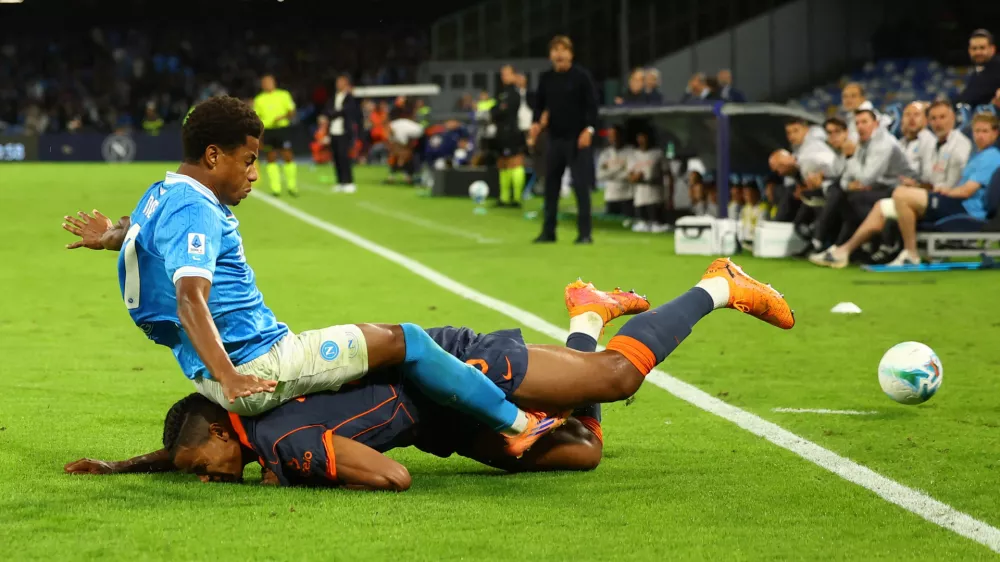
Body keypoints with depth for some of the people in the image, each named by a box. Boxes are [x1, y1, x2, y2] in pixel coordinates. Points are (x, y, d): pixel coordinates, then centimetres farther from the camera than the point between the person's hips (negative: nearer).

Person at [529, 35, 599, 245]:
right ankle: (548, 231, 17)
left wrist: (588, 129, -18)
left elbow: (592, 104, -8)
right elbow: (540, 104, 13)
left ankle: (584, 233, -2)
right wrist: (537, 122, -6)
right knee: (550, 185, 8)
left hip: (577, 138, -5)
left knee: (581, 186, -6)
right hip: (555, 138, 5)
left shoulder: (581, 76, -5)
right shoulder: (546, 78, 9)